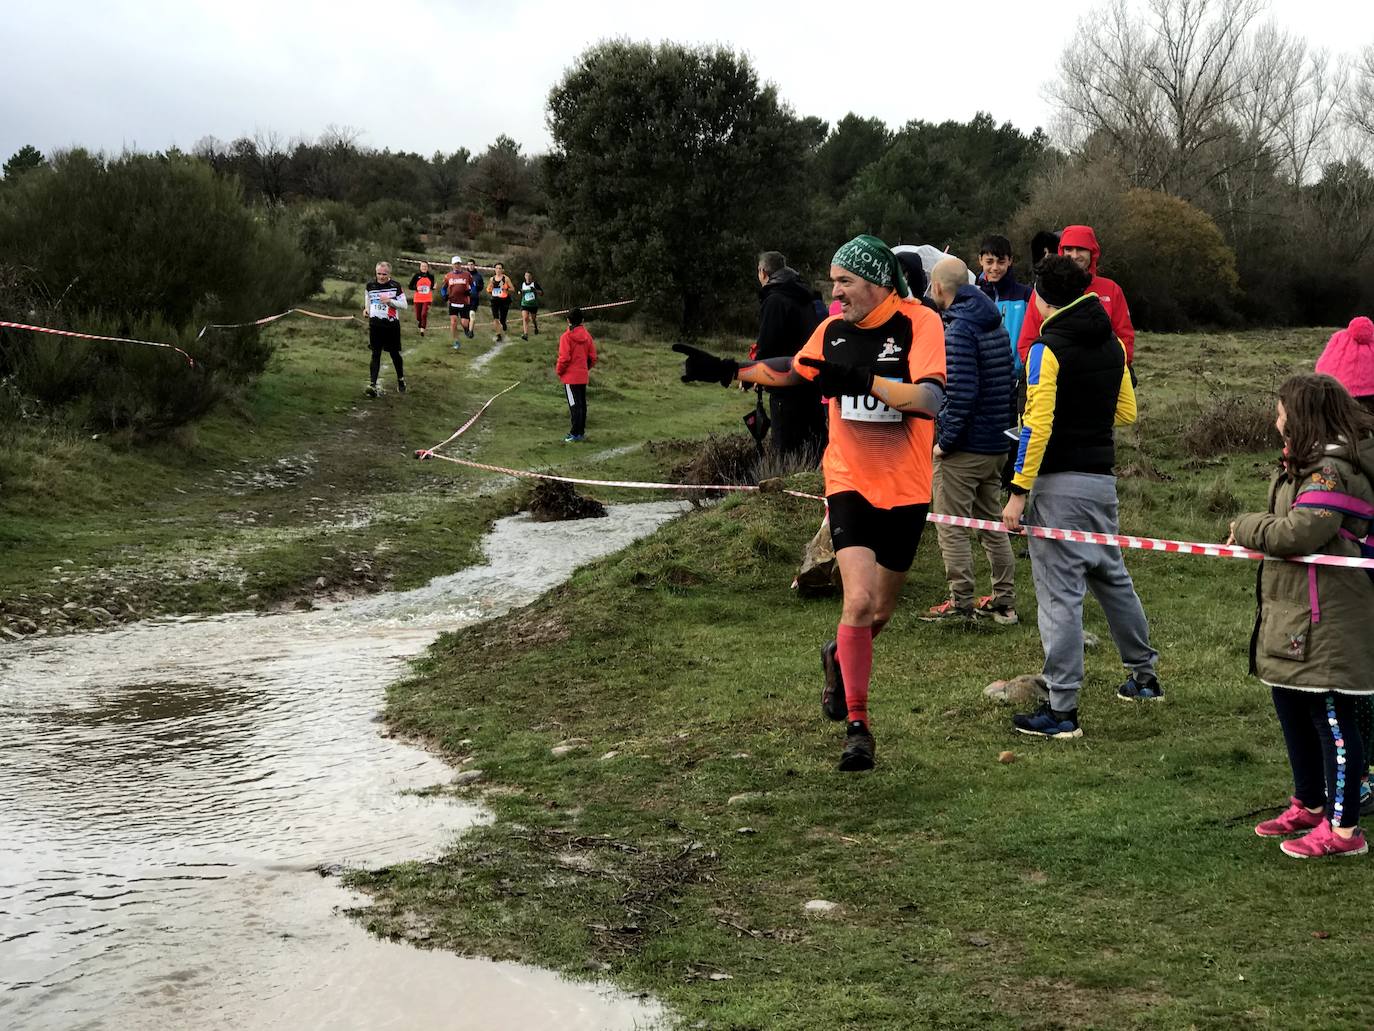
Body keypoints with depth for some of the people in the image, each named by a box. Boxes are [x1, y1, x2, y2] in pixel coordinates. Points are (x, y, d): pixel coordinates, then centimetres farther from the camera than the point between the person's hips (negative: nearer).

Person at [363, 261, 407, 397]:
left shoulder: (395, 286, -5)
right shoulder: (370, 286, 5)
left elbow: (404, 304, -4)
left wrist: (390, 300, -18)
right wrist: (367, 309, 6)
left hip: (392, 324, -2)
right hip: (375, 324, 2)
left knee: (394, 353, 9)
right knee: (375, 354, -4)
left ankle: (401, 379, 31)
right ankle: (373, 385, -10)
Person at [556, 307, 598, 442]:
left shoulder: (566, 336, -13)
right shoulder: (587, 336, 6)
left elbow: (564, 358, -16)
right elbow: (593, 357, 8)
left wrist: (559, 371, -1)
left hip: (570, 377, -6)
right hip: (583, 376, 6)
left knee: (574, 405, -6)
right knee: (582, 404, 12)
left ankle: (576, 434, -6)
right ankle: (581, 432, 18)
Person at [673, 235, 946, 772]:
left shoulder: (920, 323, -12)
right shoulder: (833, 329, 3)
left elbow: (930, 399, -26)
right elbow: (794, 369, 23)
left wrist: (860, 380, -34)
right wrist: (728, 370, 17)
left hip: (905, 489, -1)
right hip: (849, 482, 1)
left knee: (879, 613, 12)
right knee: (859, 601, -16)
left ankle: (839, 658, 46)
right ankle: (857, 725, -4)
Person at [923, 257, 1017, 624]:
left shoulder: (958, 330, -17)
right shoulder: (996, 325, 12)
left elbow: (961, 393, -24)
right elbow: (1008, 382, 17)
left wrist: (945, 440, -17)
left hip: (963, 449, -9)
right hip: (996, 445, 9)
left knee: (952, 527, 1)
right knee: (992, 523, 16)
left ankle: (961, 602, 4)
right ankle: (1004, 601, 20)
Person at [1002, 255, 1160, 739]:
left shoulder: (1048, 349, -12)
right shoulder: (1112, 344, 9)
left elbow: (1038, 425, -18)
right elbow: (1126, 412, 15)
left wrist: (1018, 492, -16)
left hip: (1060, 482, -7)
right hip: (1102, 477, 7)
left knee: (1060, 591, -5)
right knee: (1111, 575, 23)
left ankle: (1062, 710, -4)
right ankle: (1144, 676, 35)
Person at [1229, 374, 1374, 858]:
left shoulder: (1332, 471, -19)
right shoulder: (1309, 464, 15)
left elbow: (1298, 531, -26)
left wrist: (1245, 528, -11)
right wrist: (1255, 533, 0)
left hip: (1326, 624, -11)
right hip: (1293, 618, 11)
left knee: (1332, 721, -4)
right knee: (1294, 711, 20)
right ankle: (1309, 805, 34)